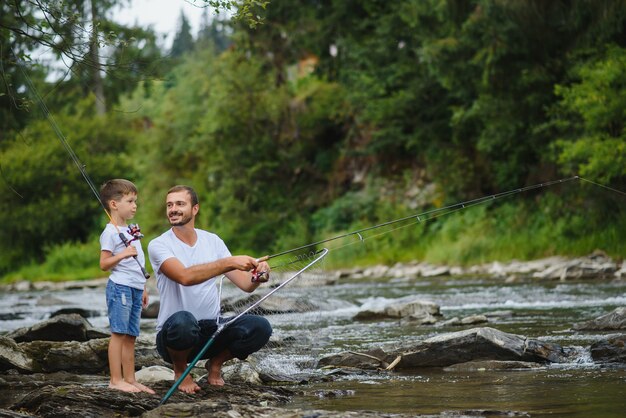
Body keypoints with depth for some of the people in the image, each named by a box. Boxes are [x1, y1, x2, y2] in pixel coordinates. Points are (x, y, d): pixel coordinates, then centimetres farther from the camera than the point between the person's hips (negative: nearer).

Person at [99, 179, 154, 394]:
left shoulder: (131, 230, 20)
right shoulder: (110, 232, -8)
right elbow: (104, 264, -11)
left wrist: (143, 288, 26)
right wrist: (123, 254, -25)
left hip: (135, 287, 9)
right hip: (120, 287, -9)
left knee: (130, 335, 8)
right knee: (119, 333, -8)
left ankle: (130, 379, 11)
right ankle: (116, 380, -8)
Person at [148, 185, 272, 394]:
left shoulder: (213, 241, 7)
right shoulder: (158, 245, -8)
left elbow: (245, 284, 1)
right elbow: (185, 276, -27)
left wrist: (259, 276, -23)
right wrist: (229, 262, -33)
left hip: (213, 329, 4)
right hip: (174, 333, -4)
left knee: (260, 327, -21)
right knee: (183, 320, -40)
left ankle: (215, 363, 9)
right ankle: (180, 371, -6)